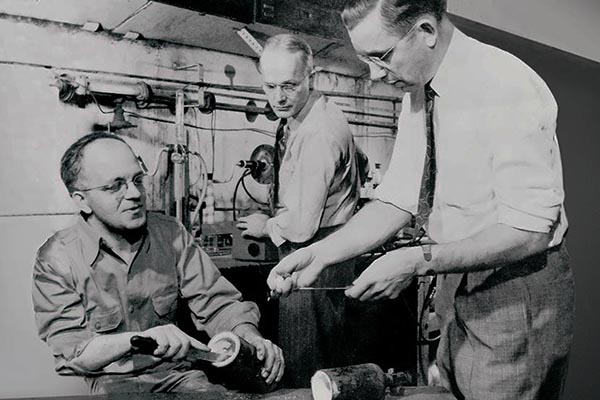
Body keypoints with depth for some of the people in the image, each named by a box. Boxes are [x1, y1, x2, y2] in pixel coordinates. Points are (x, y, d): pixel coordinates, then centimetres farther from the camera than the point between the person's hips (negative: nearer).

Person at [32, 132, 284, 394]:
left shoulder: (171, 234, 2)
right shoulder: (56, 261, -9)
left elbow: (215, 302, 1)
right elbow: (71, 353, -15)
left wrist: (249, 337, -19)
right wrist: (137, 339, -33)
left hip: (177, 373, 2)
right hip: (111, 382, -2)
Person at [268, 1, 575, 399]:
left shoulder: (507, 88, -23)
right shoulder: (417, 92, 1)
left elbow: (529, 230, -25)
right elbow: (397, 200, -1)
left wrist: (420, 260, -31)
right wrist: (321, 253, -13)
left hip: (518, 290, -7)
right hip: (458, 285, 7)